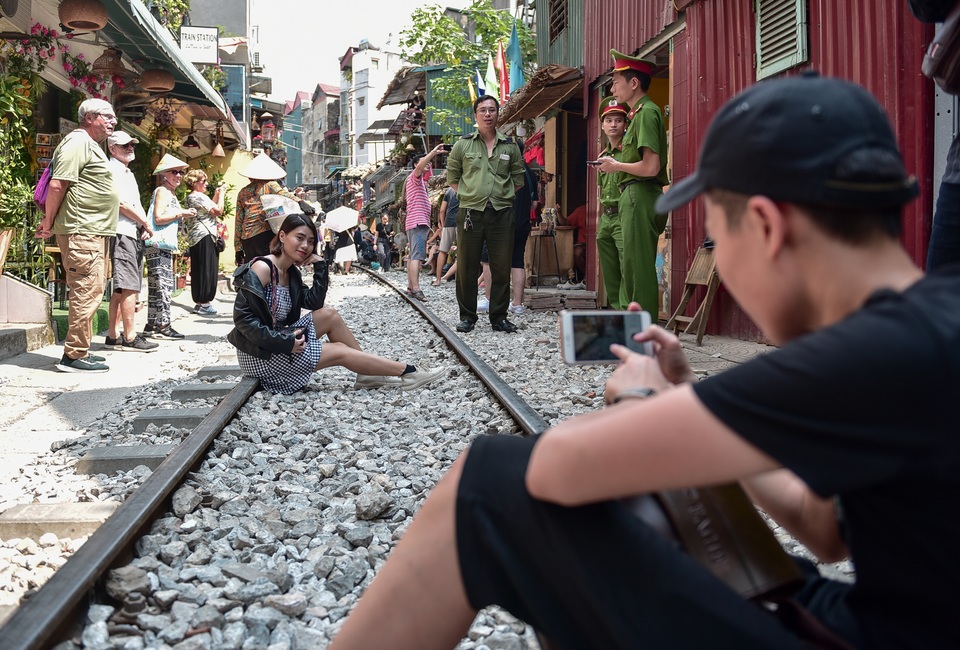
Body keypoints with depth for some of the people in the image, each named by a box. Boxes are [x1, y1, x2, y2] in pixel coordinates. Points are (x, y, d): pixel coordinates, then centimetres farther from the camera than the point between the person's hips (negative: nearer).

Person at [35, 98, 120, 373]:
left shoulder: (90, 145, 22)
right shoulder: (79, 142, -11)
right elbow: (57, 185, -18)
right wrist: (49, 223, -11)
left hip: (93, 232, 11)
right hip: (81, 232, -11)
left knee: (89, 292, 14)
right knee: (88, 291, -11)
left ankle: (80, 351, 21)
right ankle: (73, 356, -8)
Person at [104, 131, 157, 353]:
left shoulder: (128, 174, 24)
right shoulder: (112, 170, -6)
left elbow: (137, 204, 23)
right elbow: (121, 203, -15)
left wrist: (144, 227, 5)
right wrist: (145, 223, -6)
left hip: (135, 234, 10)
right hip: (122, 232, -10)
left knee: (121, 288, 10)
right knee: (129, 285, -13)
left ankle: (113, 335, 13)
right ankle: (130, 337, -12)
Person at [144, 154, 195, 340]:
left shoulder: (171, 193, 21)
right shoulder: (163, 191, -8)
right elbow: (158, 218, -17)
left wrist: (184, 215, 14)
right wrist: (181, 213, -13)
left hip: (165, 245, 10)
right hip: (158, 244, -10)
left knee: (158, 286, 11)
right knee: (163, 285, -11)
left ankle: (152, 325, 15)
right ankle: (163, 326, -11)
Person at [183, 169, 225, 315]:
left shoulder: (189, 197, 20)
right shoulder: (199, 196, -12)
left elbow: (208, 210, 19)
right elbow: (218, 210, -18)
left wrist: (216, 195, 18)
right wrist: (221, 194, -6)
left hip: (195, 239, 10)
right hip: (205, 237, -10)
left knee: (198, 271, 11)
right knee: (207, 270, -7)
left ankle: (198, 303, 15)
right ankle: (204, 303, -5)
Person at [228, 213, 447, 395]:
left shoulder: (291, 272, 7)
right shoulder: (262, 268, -19)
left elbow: (314, 303, 4)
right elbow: (243, 318, -24)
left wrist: (320, 268, -6)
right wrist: (285, 344, -24)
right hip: (261, 354, -8)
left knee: (330, 315, 3)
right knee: (340, 351, -5)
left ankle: (367, 375, 7)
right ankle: (407, 373, 3)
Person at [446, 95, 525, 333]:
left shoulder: (510, 147, 10)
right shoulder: (463, 145, 6)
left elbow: (518, 179, 16)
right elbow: (452, 177, 12)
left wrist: (502, 196, 8)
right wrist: (470, 195, 6)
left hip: (502, 213, 1)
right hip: (470, 213, -1)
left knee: (502, 268, 3)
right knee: (467, 267, 1)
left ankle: (499, 317, 13)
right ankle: (467, 317, 12)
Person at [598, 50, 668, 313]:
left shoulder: (646, 112, -11)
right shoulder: (639, 113, 19)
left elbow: (651, 167, -21)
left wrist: (616, 165, -8)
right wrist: (616, 164, 11)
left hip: (640, 196, -10)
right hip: (634, 197, 10)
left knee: (639, 269, -8)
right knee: (630, 268, 14)